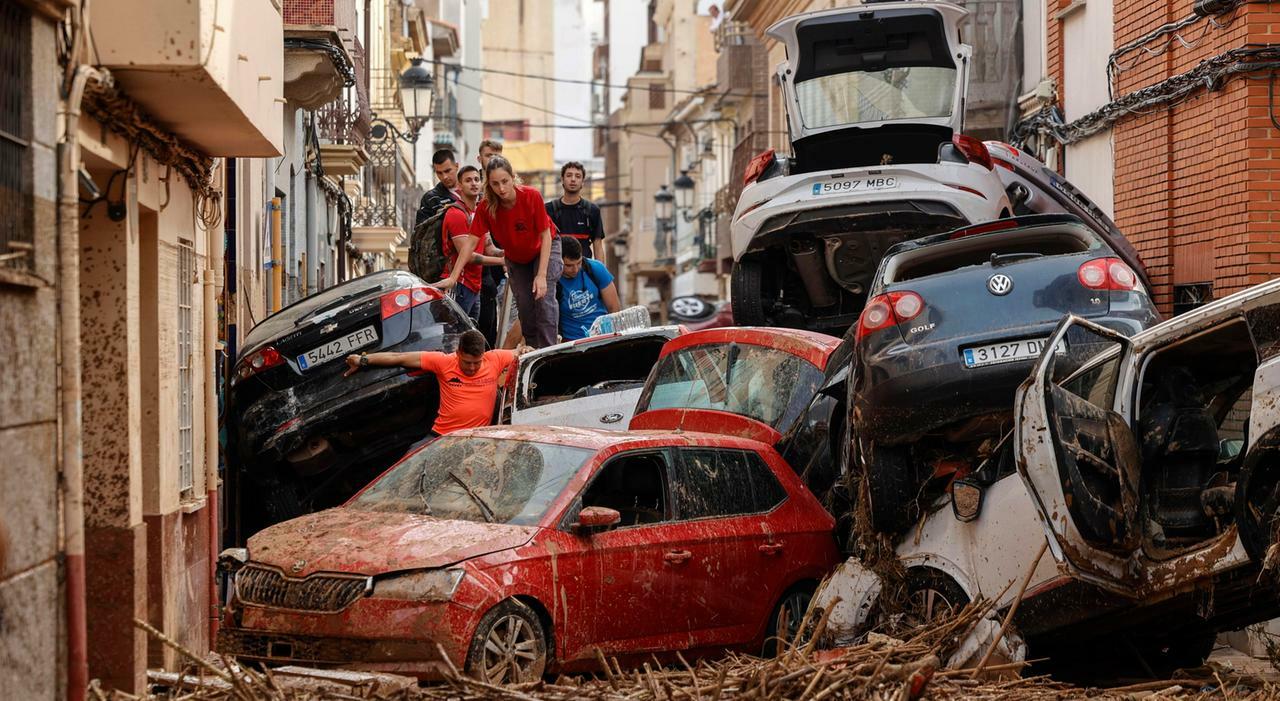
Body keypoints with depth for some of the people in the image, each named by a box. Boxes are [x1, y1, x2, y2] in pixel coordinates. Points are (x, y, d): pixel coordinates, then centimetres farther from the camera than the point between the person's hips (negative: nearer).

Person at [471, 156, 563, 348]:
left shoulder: (532, 196, -31)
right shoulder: (486, 207, -25)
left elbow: (546, 235, -23)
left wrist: (542, 275, -27)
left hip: (544, 248, -3)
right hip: (515, 258, 3)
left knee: (543, 297, -19)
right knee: (524, 306, 1)